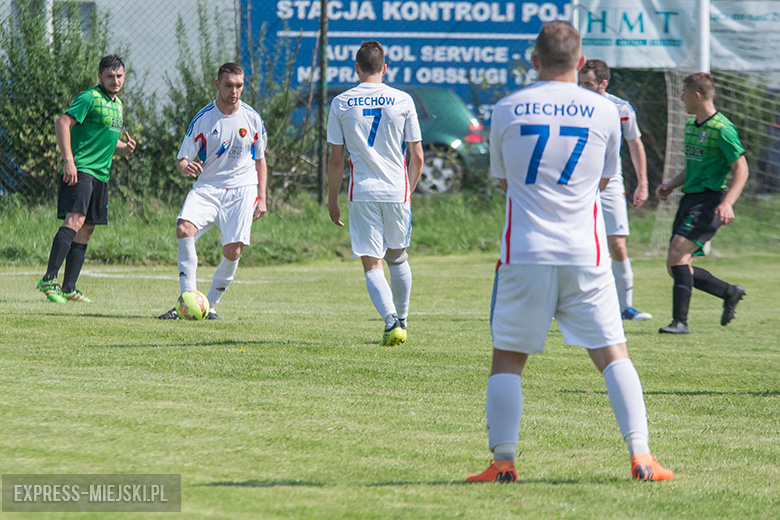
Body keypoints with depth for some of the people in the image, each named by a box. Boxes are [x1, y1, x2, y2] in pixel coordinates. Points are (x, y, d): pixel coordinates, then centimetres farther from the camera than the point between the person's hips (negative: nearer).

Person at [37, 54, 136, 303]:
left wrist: (124, 147, 11)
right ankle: (49, 279, -27)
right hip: (80, 170, -9)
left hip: (101, 174, 9)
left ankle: (68, 288, 12)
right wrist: (68, 160, -23)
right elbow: (62, 123, -15)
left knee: (87, 229, 8)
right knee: (76, 219, -22)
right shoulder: (90, 98, -8)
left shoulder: (117, 104, 20)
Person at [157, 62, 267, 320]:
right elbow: (182, 158, 0)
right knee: (184, 228, -26)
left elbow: (260, 160, 14)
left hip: (242, 190, 0)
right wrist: (184, 167, -25)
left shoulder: (252, 118, 3)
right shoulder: (203, 118, -2)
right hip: (207, 187, 0)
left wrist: (261, 198, 8)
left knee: (232, 251, -12)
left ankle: (211, 305, 7)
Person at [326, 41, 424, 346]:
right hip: (397, 190, 1)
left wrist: (332, 200, 11)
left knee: (372, 264, -1)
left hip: (362, 193, -1)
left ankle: (391, 320, -21)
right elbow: (417, 156, 3)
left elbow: (336, 160, 1)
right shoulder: (403, 101, 1)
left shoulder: (340, 103, 1)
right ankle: (402, 319, 30)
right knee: (397, 256, 22)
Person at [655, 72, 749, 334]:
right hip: (690, 198, 9)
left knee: (677, 255, -22)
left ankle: (680, 321, -18)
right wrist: (671, 185, 11)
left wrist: (727, 203, -25)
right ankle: (730, 293, 22)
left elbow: (741, 169, -13)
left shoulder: (722, 129, -13)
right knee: (675, 268, 5)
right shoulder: (691, 126, 15)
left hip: (710, 200, -9)